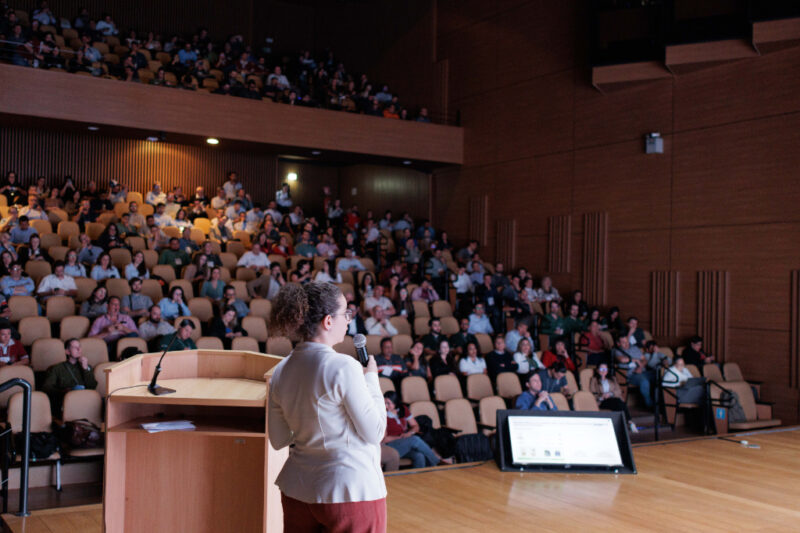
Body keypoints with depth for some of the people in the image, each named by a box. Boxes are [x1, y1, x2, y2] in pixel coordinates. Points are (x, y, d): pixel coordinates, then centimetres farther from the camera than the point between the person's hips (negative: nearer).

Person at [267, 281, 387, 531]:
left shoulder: (279, 372, 2)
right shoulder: (343, 367, -18)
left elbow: (278, 440, 9)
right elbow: (375, 433, -12)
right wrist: (371, 379, -2)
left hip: (297, 490, 7)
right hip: (351, 491, -6)